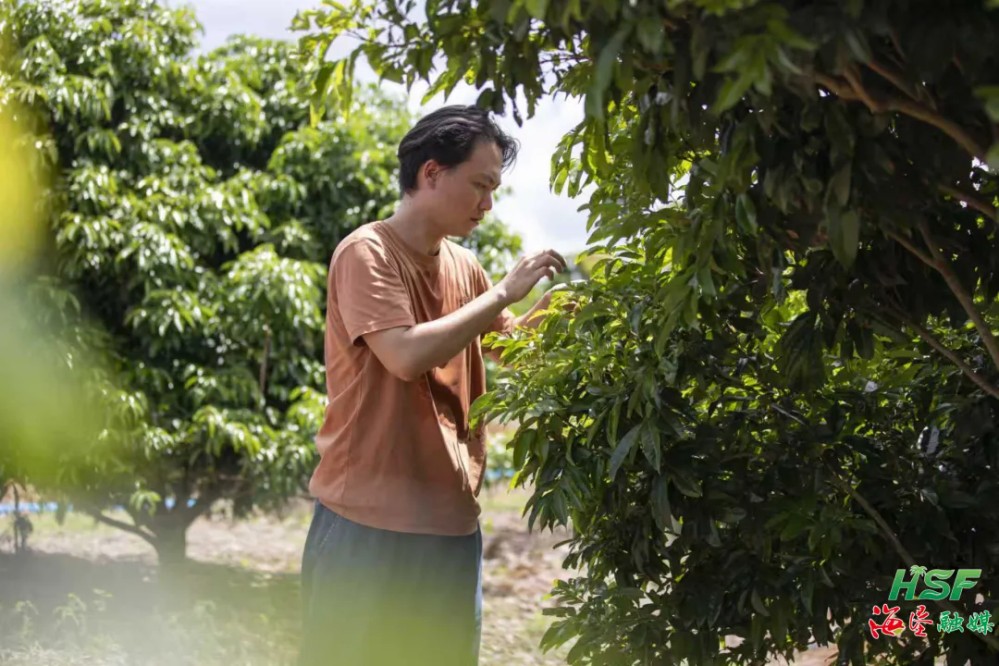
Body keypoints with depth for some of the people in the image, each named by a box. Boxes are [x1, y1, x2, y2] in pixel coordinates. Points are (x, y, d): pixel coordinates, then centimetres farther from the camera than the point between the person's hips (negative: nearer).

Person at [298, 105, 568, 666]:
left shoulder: (464, 266, 10)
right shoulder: (367, 252, -10)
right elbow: (407, 355, -23)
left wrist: (556, 300, 4)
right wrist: (504, 292, -17)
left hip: (451, 521, 7)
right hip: (371, 520, -7)